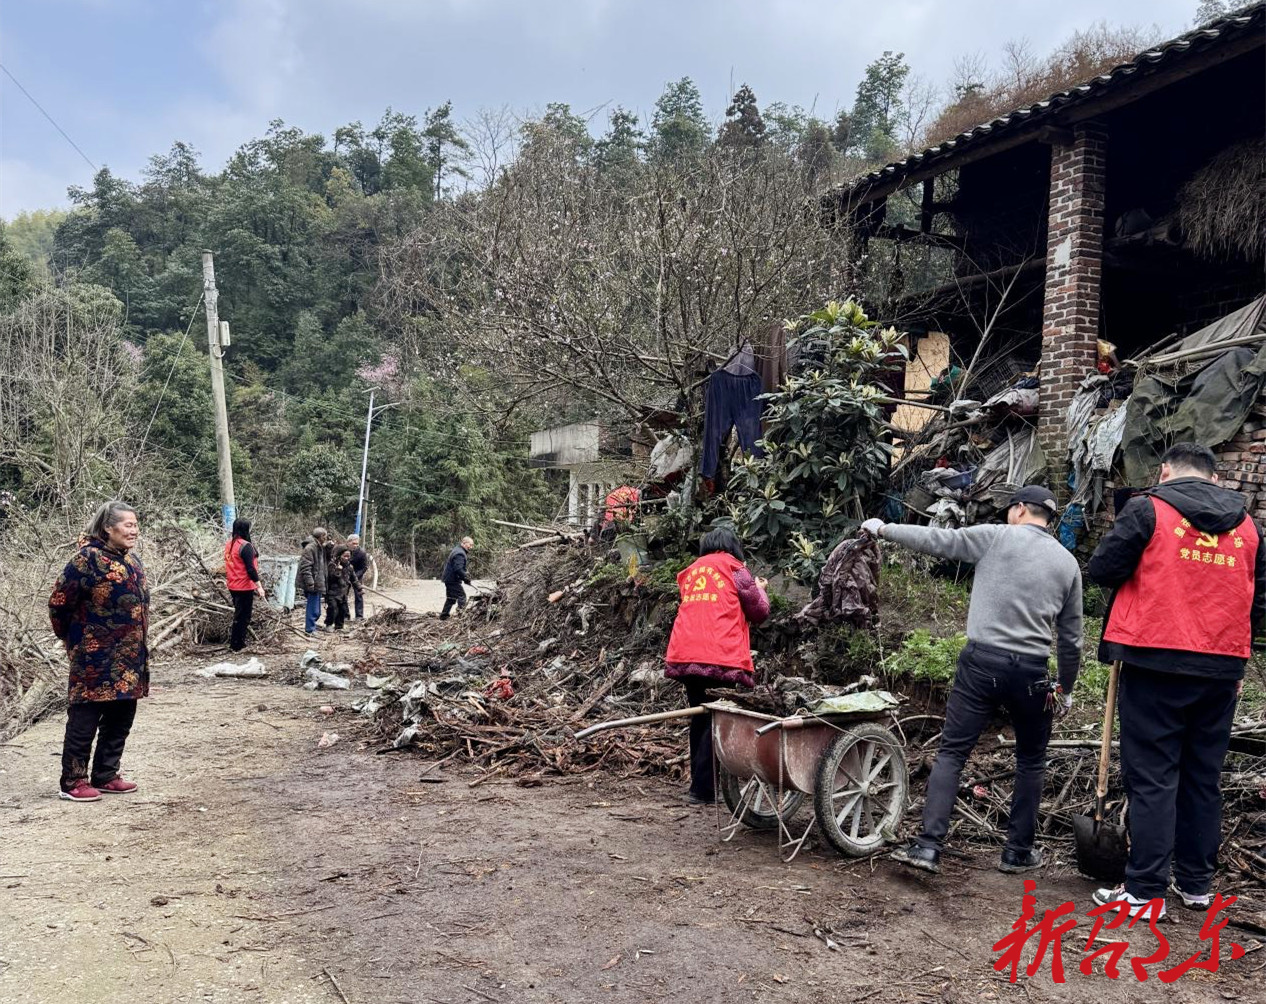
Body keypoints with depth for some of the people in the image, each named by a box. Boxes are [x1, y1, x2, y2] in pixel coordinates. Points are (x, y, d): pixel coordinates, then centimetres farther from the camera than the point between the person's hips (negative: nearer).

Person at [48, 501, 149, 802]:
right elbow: (59, 602, -12)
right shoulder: (89, 559, -14)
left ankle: (105, 776, 25)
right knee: (84, 720, 1)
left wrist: (138, 647, 17)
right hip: (97, 659, -8)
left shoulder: (131, 560, 11)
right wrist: (71, 638, 1)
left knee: (121, 718, 14)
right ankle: (73, 781, 11)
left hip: (129, 659, 8)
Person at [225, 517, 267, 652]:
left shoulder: (229, 544, 7)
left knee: (239, 614, 20)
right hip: (244, 587, -9)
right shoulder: (245, 546, -19)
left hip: (233, 586, 9)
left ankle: (235, 641, 27)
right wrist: (259, 587, -19)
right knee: (243, 617, 1)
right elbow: (250, 569, -21)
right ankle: (237, 645, 6)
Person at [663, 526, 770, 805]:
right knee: (717, 721, -2)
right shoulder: (735, 569, 4)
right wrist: (759, 589, 28)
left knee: (700, 719, 15)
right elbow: (759, 612, 8)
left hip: (685, 655, 5)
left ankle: (700, 781, 19)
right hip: (721, 657, -5)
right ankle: (702, 788, -5)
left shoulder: (691, 571, 19)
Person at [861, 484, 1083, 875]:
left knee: (951, 752, 2)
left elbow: (935, 540, -2)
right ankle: (1018, 851, 23)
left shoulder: (995, 536, 0)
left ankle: (928, 845, -6)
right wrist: (1065, 689, 24)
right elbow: (1071, 638, 13)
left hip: (982, 662, -2)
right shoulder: (1068, 563, 11)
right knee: (1031, 761, 20)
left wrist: (884, 528, 10)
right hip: (1031, 672, 3)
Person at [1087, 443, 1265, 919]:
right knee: (1203, 778, 15)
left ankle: (1145, 890, 2)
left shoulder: (1148, 509, -5)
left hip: (1156, 664, -5)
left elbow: (1102, 569, -8)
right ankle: (1196, 883, 24)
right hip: (1222, 670, 5)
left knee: (1152, 778, 0)